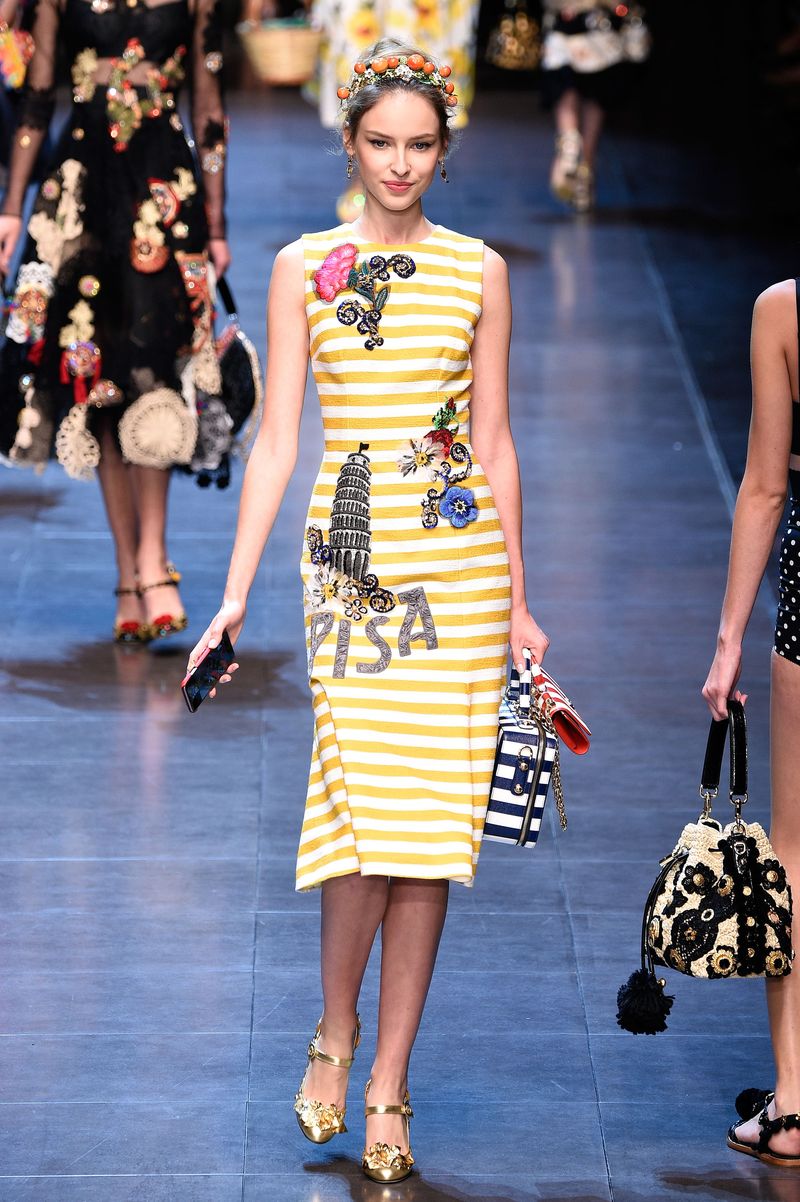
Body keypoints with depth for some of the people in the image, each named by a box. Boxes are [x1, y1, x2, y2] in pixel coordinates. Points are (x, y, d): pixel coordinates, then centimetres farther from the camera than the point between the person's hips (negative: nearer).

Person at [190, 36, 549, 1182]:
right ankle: (337, 1026, 15)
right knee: (365, 800, -12)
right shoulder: (304, 268, 5)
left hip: (460, 559, 1)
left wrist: (516, 600, 10)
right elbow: (276, 441, 4)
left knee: (426, 824, 1)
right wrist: (235, 594, -1)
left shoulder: (479, 271, 7)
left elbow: (495, 442, 11)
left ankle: (388, 1084, 10)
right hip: (350, 555, -1)